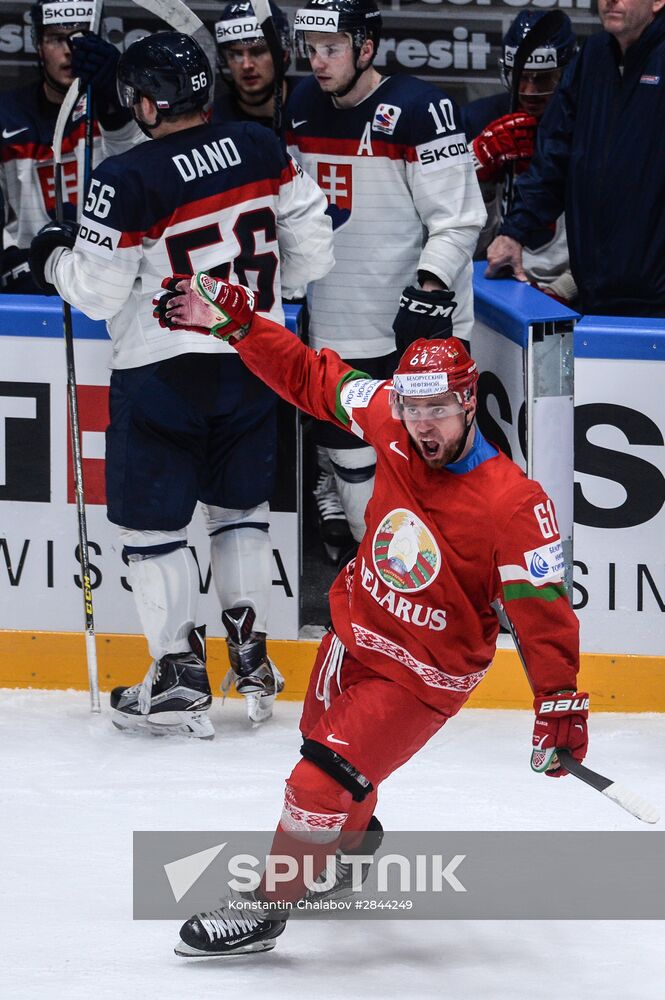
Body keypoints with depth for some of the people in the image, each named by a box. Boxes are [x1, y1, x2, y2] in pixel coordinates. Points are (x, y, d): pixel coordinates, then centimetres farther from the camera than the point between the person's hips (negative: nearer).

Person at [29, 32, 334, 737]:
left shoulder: (127, 181, -20)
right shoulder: (261, 150, -4)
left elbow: (97, 292, -15)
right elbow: (310, 246, 4)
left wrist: (54, 257, 5)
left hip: (163, 373, -5)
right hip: (253, 361, 5)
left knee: (151, 520, 6)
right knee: (240, 506, 20)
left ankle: (179, 679, 6)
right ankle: (252, 658, 20)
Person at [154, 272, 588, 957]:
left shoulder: (513, 504, -29)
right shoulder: (393, 426, -14)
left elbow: (541, 608, -25)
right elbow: (310, 376, -1)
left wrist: (561, 703, -27)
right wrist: (237, 324, -8)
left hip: (424, 674, -7)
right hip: (355, 629, 7)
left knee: (323, 783, -14)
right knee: (325, 741, 29)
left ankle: (266, 910, 4)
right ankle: (354, 841, 60)